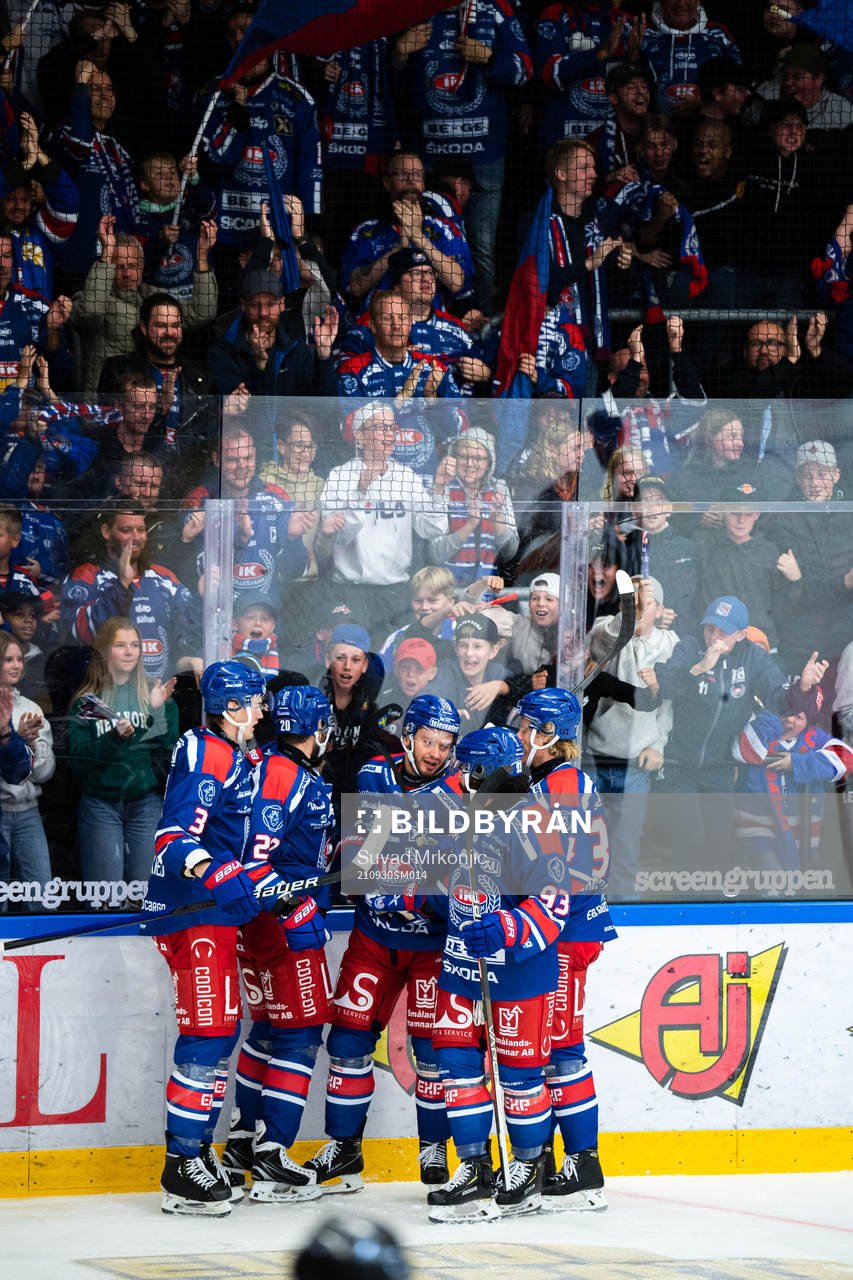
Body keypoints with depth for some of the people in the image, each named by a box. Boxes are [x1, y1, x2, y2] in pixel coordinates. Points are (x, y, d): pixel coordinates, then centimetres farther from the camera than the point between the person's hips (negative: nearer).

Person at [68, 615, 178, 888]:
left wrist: (159, 712, -15)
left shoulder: (156, 696, 8)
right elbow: (79, 758, -4)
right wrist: (114, 739, -19)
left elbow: (167, 753, -1)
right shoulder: (86, 702, 5)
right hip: (100, 804, -1)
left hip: (146, 802, 1)